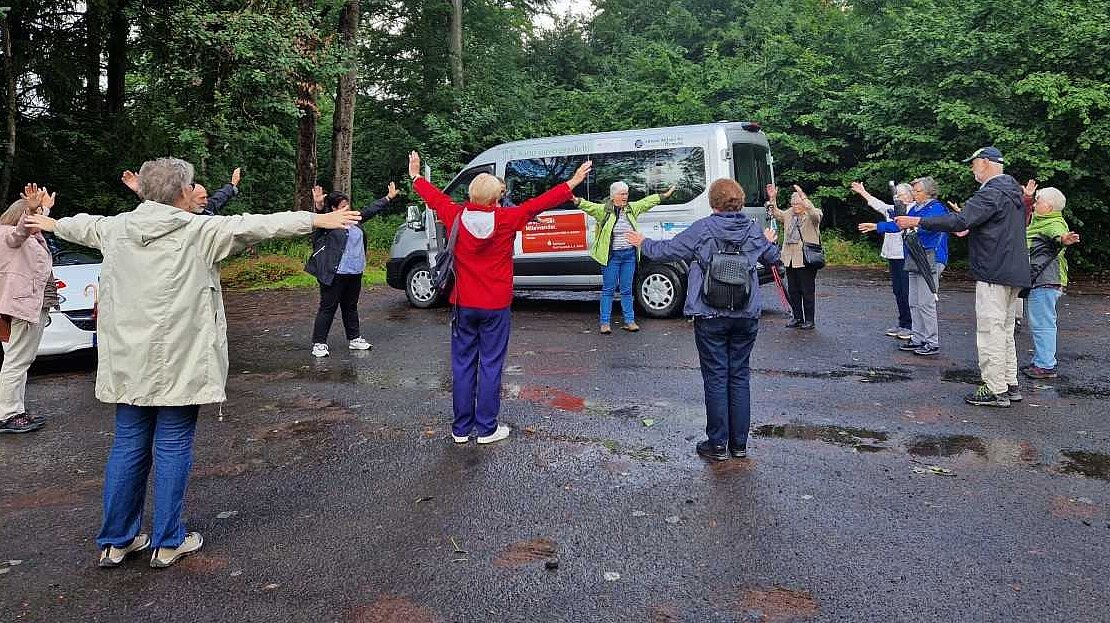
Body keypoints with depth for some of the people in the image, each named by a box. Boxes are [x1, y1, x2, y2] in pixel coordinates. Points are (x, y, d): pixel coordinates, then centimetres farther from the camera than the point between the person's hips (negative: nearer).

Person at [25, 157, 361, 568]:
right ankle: (168, 543, 15)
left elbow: (83, 225, 28)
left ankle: (116, 542, 24)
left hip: (128, 363, 6)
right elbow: (255, 225, -13)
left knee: (128, 447, 14)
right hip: (179, 364, -5)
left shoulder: (116, 228, 7)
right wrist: (317, 219, -12)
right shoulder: (199, 231, -11)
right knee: (173, 449, 5)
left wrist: (51, 224, 50)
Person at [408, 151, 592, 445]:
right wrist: (573, 183, 4)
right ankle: (487, 429, 10)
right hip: (495, 307, -3)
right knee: (490, 366, 4)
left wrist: (416, 177, 33)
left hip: (464, 305, 3)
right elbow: (541, 202, -5)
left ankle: (461, 428, 16)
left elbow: (434, 197, 14)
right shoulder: (506, 219, -11)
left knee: (463, 365, 9)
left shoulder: (456, 217, -3)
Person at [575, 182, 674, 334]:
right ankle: (605, 323, 8)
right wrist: (577, 201, -37)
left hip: (629, 255, 4)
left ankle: (629, 321, 18)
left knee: (627, 290, 11)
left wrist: (664, 195, 24)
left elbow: (647, 202, 20)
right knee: (608, 289, 2)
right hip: (611, 256, -4)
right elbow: (589, 206, -18)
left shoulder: (632, 208, 11)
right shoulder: (603, 210, -5)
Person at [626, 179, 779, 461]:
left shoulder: (702, 229, -9)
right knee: (740, 376, 10)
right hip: (746, 316, 4)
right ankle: (739, 443, 17)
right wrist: (770, 241, 42)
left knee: (715, 377, 3)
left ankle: (718, 445, 8)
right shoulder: (753, 229, 3)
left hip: (710, 317, -3)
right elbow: (772, 258, 19)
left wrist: (643, 243, 16)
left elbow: (667, 250, -3)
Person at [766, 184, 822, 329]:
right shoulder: (788, 214, 15)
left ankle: (810, 320, 9)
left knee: (808, 292, 0)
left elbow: (815, 214, -23)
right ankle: (797, 318, 21)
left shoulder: (813, 214, -3)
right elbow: (776, 214, 10)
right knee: (793, 291, 11)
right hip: (790, 259, 6)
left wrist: (803, 197, -32)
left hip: (806, 260, -6)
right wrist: (772, 199, -4)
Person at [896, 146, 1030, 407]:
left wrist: (917, 221, -23)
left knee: (990, 331, -6)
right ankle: (1010, 385, 24)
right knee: (1004, 331, 17)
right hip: (1013, 273, 10)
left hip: (994, 273, -10)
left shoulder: (992, 193, -16)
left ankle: (995, 390, -2)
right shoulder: (1012, 191, 17)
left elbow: (960, 221, -26)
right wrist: (969, 227, 22)